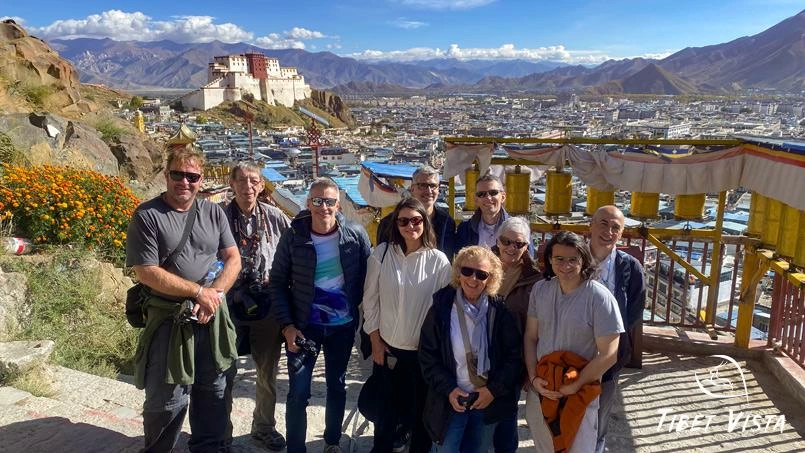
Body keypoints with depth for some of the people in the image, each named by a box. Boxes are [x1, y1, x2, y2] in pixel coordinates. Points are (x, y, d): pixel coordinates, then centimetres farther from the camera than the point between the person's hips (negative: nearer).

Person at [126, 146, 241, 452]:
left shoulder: (214, 213, 5)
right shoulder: (147, 216, -8)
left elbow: (233, 259, 4)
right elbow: (146, 272, -14)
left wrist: (215, 294, -13)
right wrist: (199, 292, -15)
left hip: (214, 320, 4)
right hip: (169, 320, -4)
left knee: (214, 396, 15)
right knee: (166, 401, 6)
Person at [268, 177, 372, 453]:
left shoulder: (356, 235, -10)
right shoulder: (293, 236, -11)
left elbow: (368, 278, 0)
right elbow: (277, 282, -5)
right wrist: (287, 325, -11)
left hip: (343, 325, 2)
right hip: (304, 326, -1)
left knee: (337, 386, 18)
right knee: (298, 394, 3)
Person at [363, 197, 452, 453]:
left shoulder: (439, 260, -9)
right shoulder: (382, 254, -5)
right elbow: (370, 300, 0)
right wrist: (376, 342, -1)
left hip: (425, 350, -1)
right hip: (388, 347, 1)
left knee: (421, 409, 13)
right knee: (387, 408, 13)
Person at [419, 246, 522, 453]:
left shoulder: (499, 311, -5)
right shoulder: (442, 308, -8)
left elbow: (514, 355, -3)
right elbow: (427, 355, -5)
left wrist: (494, 389, -11)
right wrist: (448, 389, -14)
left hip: (489, 400, 2)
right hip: (451, 400, -1)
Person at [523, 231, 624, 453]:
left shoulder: (599, 298, -18)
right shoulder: (540, 289, -4)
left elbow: (608, 355, -16)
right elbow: (530, 336, 2)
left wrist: (574, 386, -14)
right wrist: (533, 378, -8)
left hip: (579, 396, -4)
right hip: (540, 391, 4)